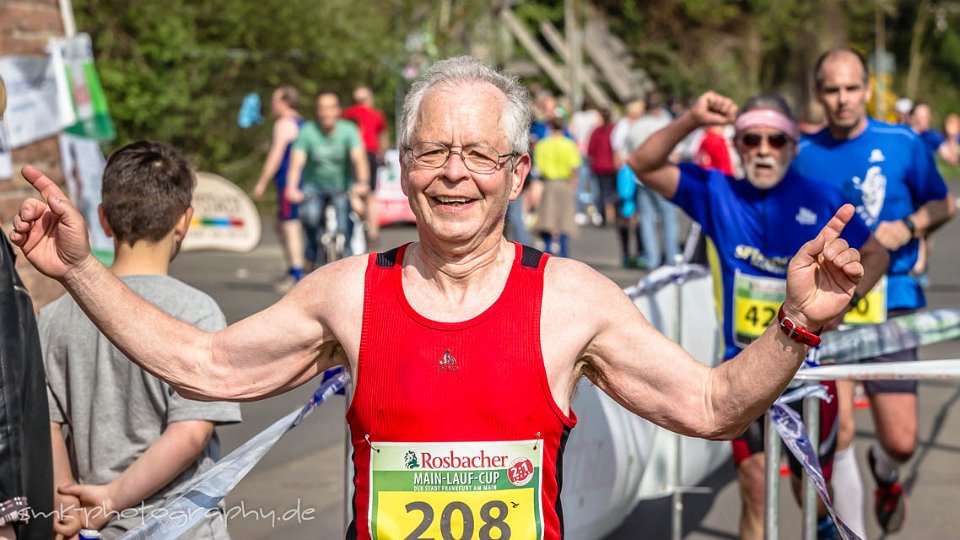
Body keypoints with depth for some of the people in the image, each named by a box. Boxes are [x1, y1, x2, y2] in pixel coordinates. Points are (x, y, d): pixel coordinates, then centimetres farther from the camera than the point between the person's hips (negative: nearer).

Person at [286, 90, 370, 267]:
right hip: (314, 187, 0)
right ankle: (314, 254, -3)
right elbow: (297, 162, -24)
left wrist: (362, 182, -44)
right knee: (310, 215, -29)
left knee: (343, 233, -13)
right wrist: (291, 188, -41)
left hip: (341, 188, 0)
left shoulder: (348, 130, -14)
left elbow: (359, 158, -25)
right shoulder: (308, 131, -15)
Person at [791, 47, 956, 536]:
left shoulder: (903, 143, 0)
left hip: (889, 301, 0)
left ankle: (884, 472, 37)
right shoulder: (803, 154, 3)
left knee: (901, 441, -2)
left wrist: (908, 227, -8)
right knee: (836, 432, -10)